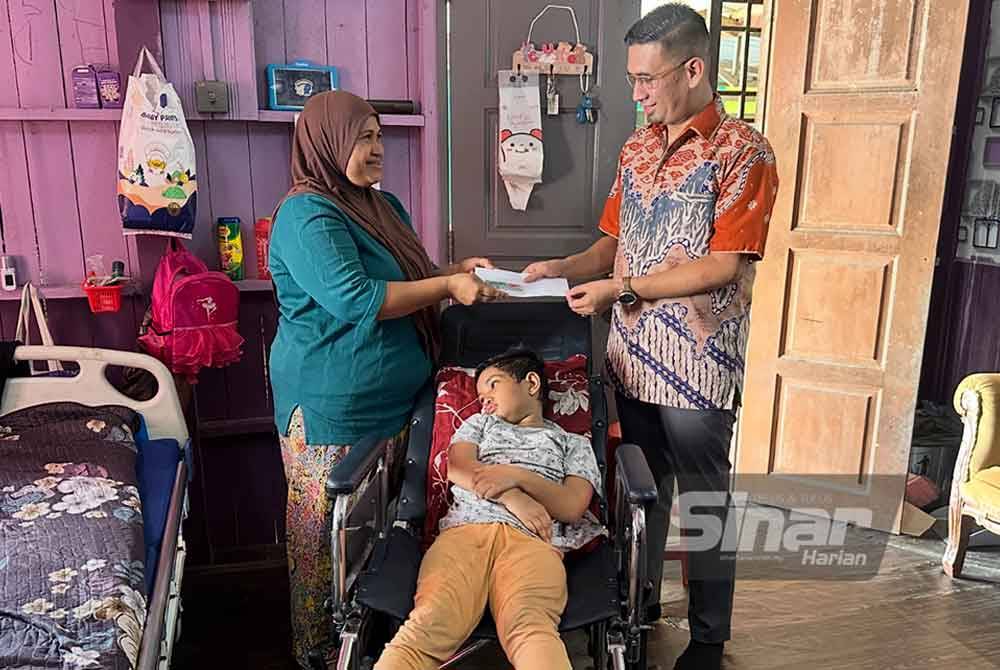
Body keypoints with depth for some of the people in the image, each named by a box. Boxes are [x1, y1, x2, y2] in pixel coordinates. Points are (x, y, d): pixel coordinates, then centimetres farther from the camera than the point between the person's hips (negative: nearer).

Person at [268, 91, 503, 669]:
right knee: (326, 532, 6)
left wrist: (457, 271, 5)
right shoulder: (306, 215, -15)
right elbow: (354, 298, -25)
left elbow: (405, 280, 23)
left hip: (393, 400, 9)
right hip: (332, 409, -8)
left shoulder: (383, 205, 14)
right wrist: (447, 286, -20)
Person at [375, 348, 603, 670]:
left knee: (531, 627, -36)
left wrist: (517, 476, -4)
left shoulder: (574, 443, 28)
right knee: (429, 624, -30)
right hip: (466, 528, 2)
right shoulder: (480, 422, 35)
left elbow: (572, 507, 11)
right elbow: (458, 469, 14)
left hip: (533, 540, -1)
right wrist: (512, 497, -3)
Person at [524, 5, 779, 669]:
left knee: (703, 497, 8)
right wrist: (564, 268, -4)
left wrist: (622, 287, -20)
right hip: (631, 356, 6)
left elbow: (724, 266, -17)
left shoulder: (742, 151, -11)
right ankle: (639, 605, 38)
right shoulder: (637, 148, 10)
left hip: (699, 363, -6)